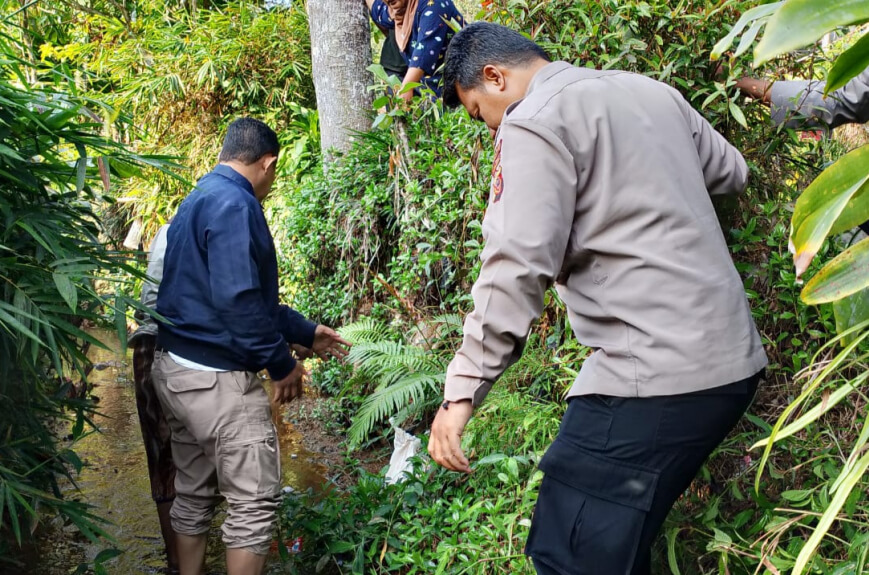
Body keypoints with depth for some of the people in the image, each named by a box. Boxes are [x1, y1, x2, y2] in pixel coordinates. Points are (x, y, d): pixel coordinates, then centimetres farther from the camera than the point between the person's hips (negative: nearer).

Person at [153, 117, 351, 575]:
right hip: (217, 378, -10)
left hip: (177, 369, 10)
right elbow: (238, 299, -25)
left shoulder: (198, 200, 16)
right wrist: (282, 364, -14)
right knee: (254, 501, -1)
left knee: (194, 494, 18)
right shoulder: (235, 204, -16)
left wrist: (305, 332, 24)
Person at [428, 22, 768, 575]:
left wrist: (462, 390, -15)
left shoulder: (534, 122, -8)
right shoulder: (649, 90, 16)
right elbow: (732, 173, 27)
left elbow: (516, 269, -18)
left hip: (656, 375, -9)